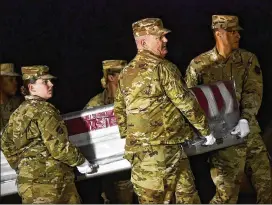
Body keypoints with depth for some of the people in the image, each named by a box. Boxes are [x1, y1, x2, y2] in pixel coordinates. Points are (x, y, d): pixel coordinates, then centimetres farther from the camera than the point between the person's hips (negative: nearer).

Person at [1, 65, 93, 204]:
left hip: (28, 180, 9)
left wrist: (20, 167, 27)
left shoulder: (17, 113, 13)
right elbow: (59, 147, -18)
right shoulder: (43, 110, -13)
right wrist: (81, 161, -4)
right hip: (49, 180, -9)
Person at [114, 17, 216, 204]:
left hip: (139, 149, 8)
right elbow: (186, 103, -7)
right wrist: (206, 131, 5)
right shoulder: (162, 68, -10)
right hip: (164, 148, -8)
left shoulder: (126, 73, 13)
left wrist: (128, 139, 25)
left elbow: (119, 110, 18)